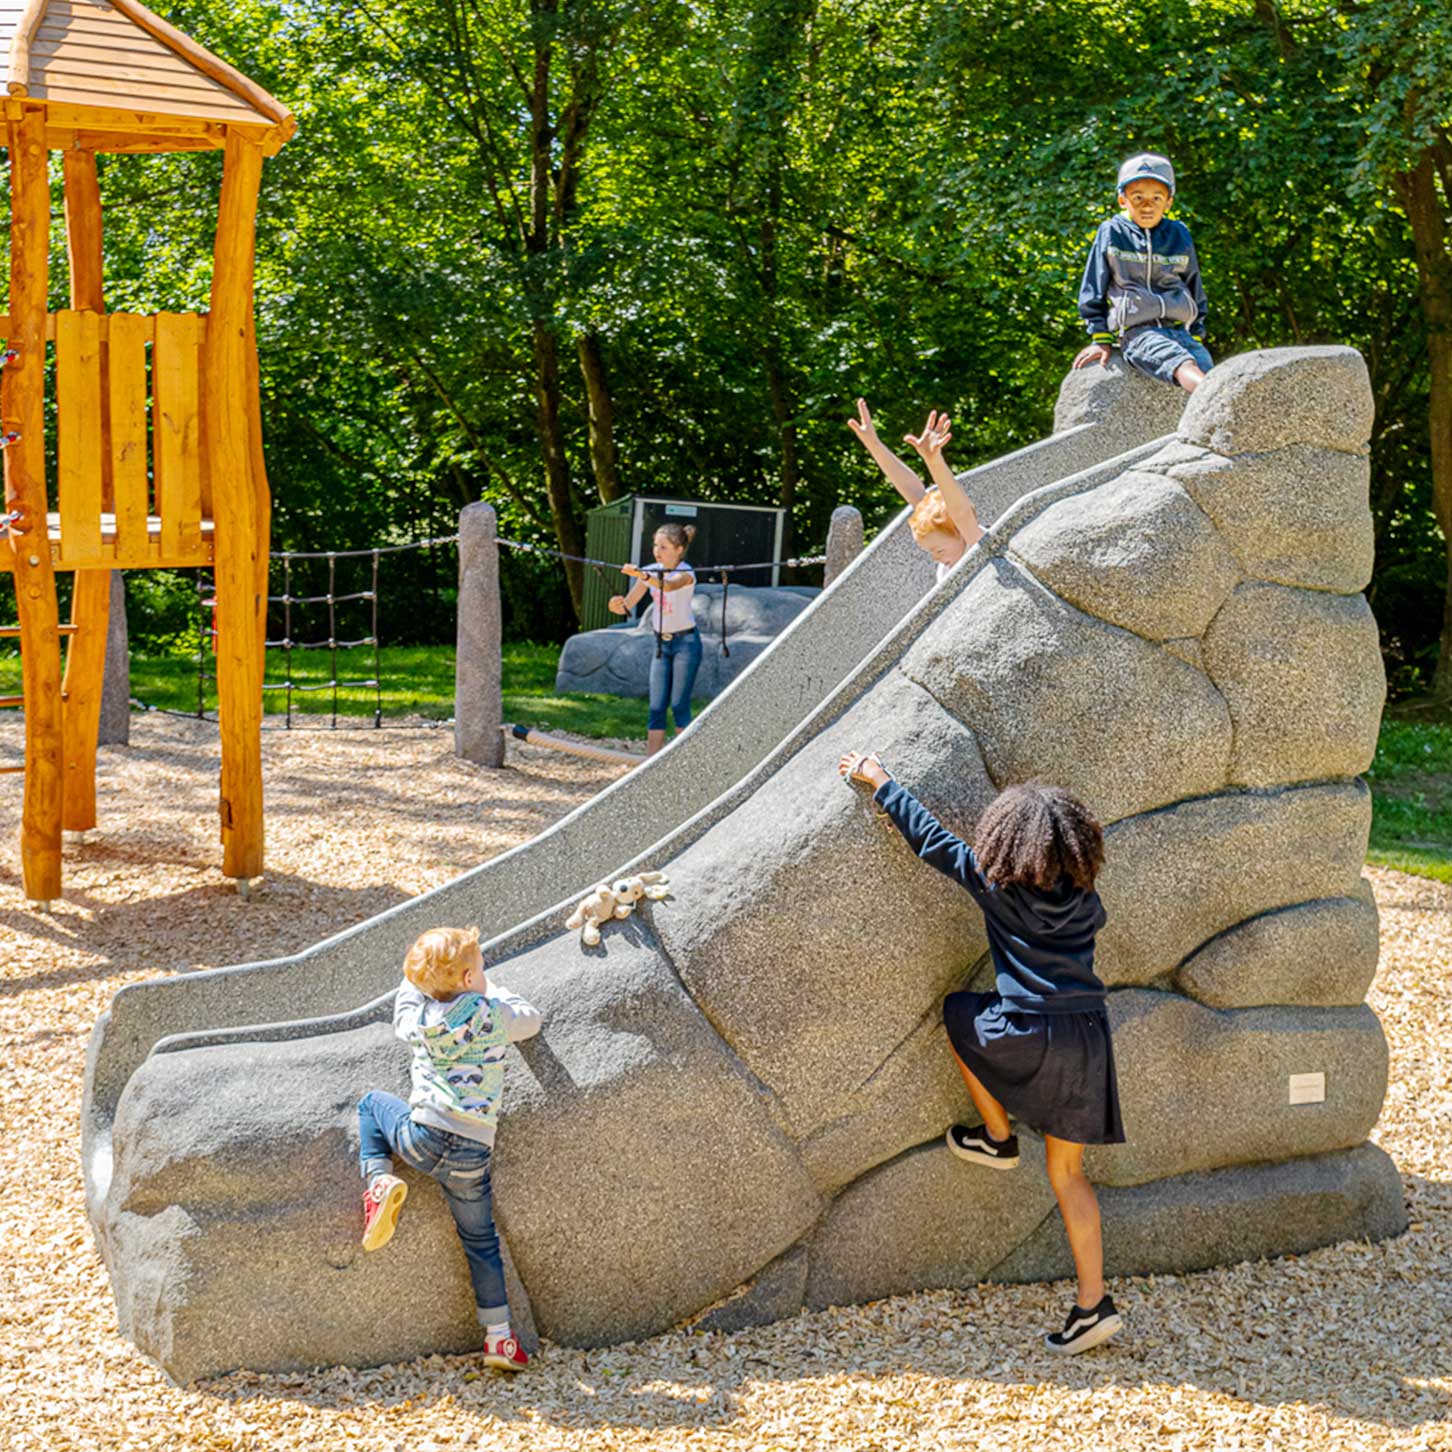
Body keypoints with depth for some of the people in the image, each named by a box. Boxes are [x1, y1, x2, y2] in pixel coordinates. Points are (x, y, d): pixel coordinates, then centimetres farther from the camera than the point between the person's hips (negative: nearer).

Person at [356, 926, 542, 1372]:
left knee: (371, 1103, 29)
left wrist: (413, 981, 47)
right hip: (472, 1157, 0)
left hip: (423, 1138, 1)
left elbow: (402, 1018, 32)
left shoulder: (417, 1021, 7)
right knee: (481, 1240, 18)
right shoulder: (493, 1014, -1)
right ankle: (499, 1336, 17)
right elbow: (532, 1020, 19)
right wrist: (495, 990, 32)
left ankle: (380, 1179, 6)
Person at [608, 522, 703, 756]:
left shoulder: (685, 573, -15)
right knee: (656, 708, 0)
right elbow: (627, 606, -2)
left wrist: (642, 575, -58)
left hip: (686, 642, -5)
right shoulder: (652, 571, 2)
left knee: (679, 705, -7)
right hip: (662, 643, 6)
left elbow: (668, 585, -39)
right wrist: (618, 605, -27)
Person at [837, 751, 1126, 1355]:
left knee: (957, 1012, 26)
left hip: (1032, 1036, -5)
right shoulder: (1082, 895, 8)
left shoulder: (996, 884, -4)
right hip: (1088, 1038, 5)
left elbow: (931, 838, 4)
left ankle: (997, 1137, 28)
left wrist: (878, 780, 14)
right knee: (1067, 1172, 14)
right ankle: (1092, 1301, 12)